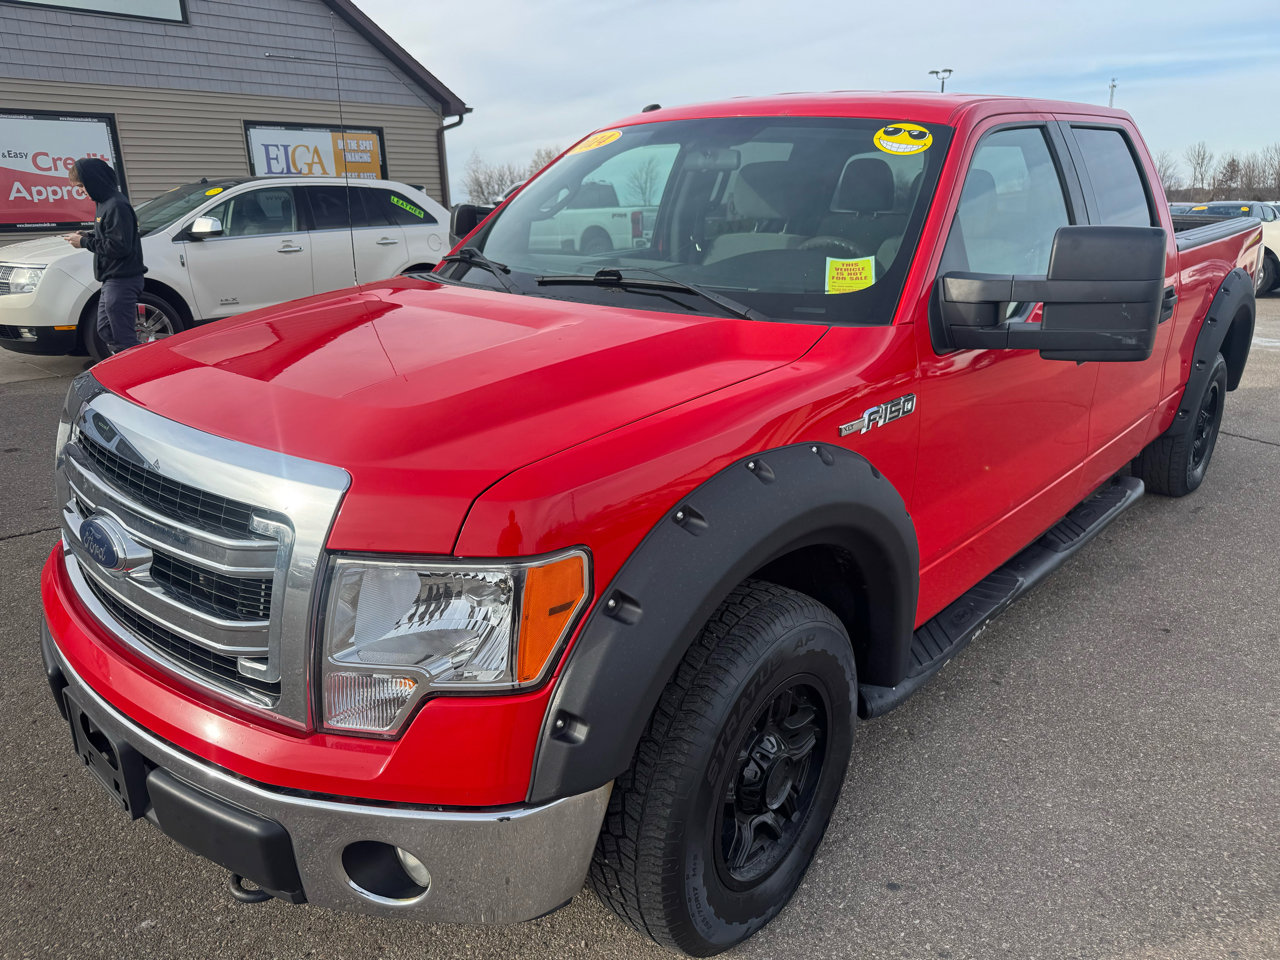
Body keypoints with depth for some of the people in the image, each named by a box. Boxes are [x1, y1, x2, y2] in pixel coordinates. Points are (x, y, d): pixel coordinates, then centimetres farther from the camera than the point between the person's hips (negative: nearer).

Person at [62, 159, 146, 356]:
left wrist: (85, 242, -13)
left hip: (122, 282, -11)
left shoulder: (116, 206, -17)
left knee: (123, 339, -9)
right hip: (112, 280, 11)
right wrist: (86, 235, 7)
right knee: (105, 331, 19)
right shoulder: (105, 203, 16)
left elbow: (119, 246, -23)